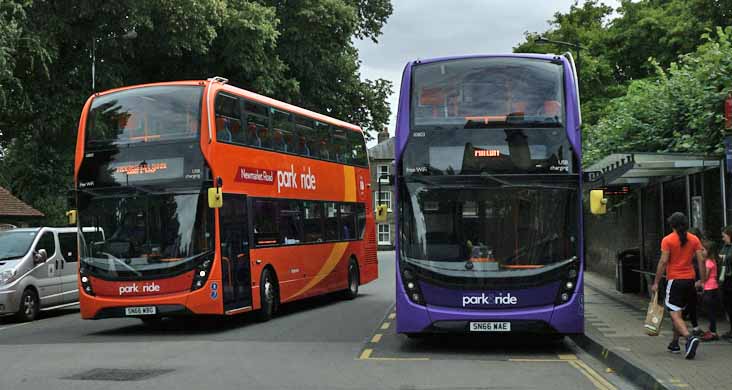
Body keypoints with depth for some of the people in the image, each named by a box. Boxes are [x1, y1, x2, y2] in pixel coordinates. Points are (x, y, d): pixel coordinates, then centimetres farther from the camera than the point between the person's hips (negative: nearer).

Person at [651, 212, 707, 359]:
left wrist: (656, 282, -9)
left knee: (675, 314, -6)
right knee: (678, 311, 19)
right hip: (689, 280, 5)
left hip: (674, 280, -5)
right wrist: (702, 280, 7)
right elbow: (701, 260, 0)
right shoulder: (694, 239, 5)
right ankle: (675, 344, 26)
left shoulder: (667, 240, -8)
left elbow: (663, 262, -13)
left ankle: (690, 337, -31)